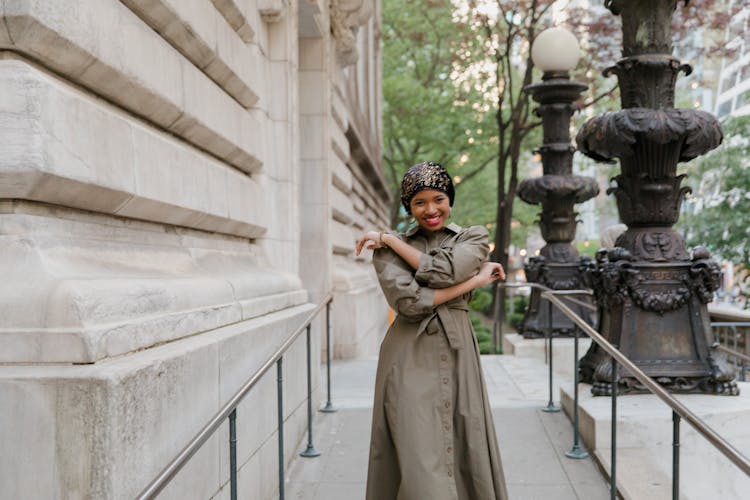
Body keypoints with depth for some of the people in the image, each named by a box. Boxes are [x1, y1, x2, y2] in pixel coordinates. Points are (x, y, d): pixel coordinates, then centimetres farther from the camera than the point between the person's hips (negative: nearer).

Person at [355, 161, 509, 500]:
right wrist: (474, 281, -9)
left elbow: (444, 271, -12)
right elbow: (409, 301, -13)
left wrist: (389, 239, -5)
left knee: (466, 455, 4)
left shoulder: (473, 238, 9)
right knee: (419, 465, -8)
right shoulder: (388, 250, 5)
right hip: (409, 361, -2)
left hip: (457, 355, 2)